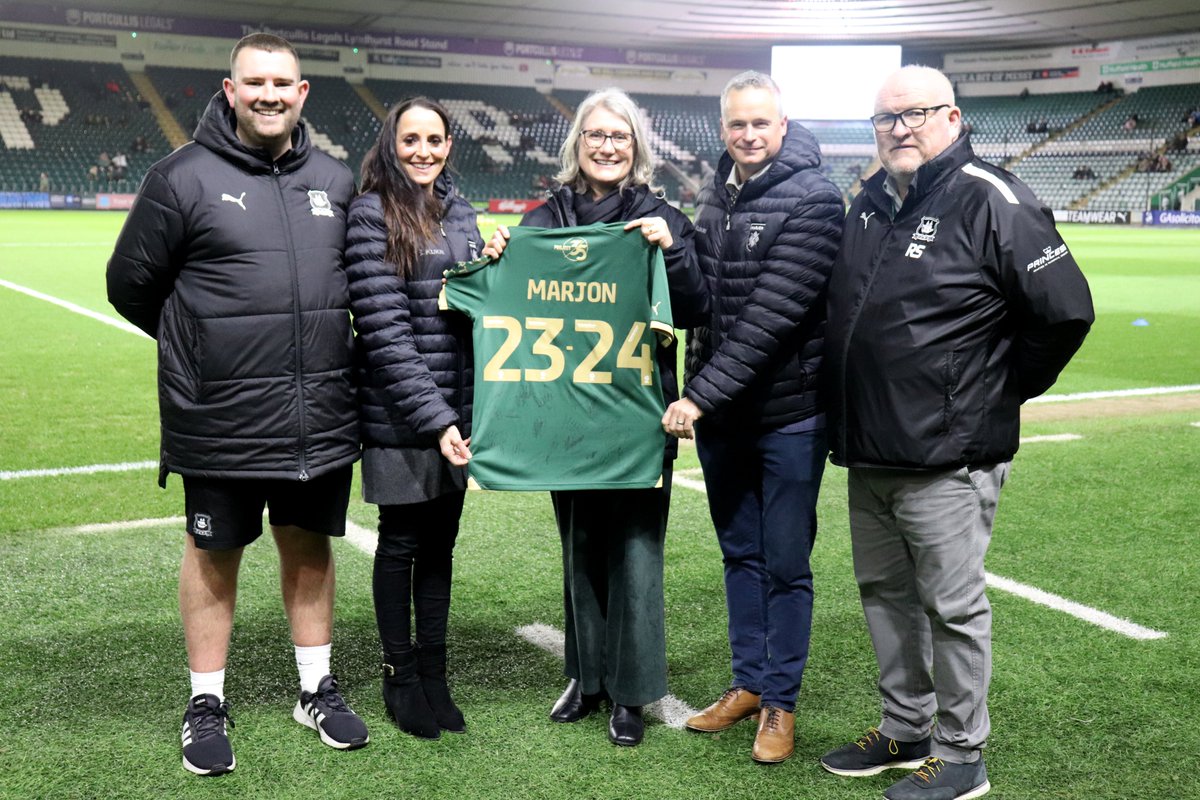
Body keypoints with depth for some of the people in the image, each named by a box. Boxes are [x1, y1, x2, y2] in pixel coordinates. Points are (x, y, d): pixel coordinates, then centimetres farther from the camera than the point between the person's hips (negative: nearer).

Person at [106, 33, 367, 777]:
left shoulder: (335, 179, 6)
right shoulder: (185, 176, -7)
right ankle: (207, 705, 25)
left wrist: (319, 350, 11)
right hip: (221, 423, -3)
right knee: (214, 555, 10)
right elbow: (131, 283, 1)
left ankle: (318, 688, 31)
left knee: (310, 548, 16)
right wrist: (203, 346, 8)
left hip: (322, 418, 4)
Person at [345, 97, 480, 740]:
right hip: (398, 414, -5)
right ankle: (399, 675, 23)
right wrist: (433, 415, -20)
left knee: (440, 540, 13)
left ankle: (433, 672, 26)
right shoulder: (372, 215, -10)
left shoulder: (459, 212, 10)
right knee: (401, 542, 7)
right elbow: (383, 329, -16)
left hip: (456, 409, 6)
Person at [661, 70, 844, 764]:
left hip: (788, 413, -6)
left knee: (785, 564, 5)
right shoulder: (716, 196, 9)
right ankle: (748, 684, 31)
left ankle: (781, 702, 20)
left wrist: (703, 394, -21)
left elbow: (772, 314, -21)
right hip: (718, 412, 6)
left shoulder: (814, 199, -14)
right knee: (740, 553, 16)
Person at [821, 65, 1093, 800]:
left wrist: (1001, 391, -5)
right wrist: (852, 418, 14)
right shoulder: (871, 203, 12)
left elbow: (1066, 309, -14)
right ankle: (905, 730, 33)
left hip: (947, 459, -8)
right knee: (885, 594, 17)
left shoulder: (990, 202, -12)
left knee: (953, 606, 2)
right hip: (869, 455, 8)